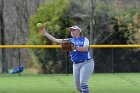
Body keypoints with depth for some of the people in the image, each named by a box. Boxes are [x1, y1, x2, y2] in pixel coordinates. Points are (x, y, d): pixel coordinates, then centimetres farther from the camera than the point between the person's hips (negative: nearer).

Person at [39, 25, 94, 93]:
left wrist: (75, 47, -27)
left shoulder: (84, 39, 5)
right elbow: (55, 40, 7)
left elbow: (86, 48, -15)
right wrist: (45, 33, 1)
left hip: (86, 63, -5)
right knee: (78, 87, 5)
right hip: (76, 65, 5)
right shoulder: (69, 41, 14)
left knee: (83, 82, -19)